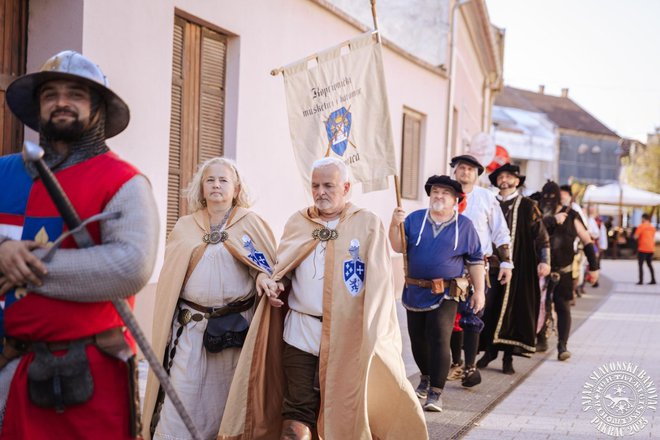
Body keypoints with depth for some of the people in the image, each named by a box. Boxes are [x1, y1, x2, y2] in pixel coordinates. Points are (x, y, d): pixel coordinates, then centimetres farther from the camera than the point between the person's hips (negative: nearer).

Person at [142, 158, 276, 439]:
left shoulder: (252, 224, 3)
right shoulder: (184, 227, 9)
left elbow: (270, 266, 1)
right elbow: (170, 279, 10)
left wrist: (265, 279, -22)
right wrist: (166, 328, 5)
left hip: (236, 326, -1)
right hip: (191, 325, 1)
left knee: (228, 399, 8)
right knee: (181, 398, -2)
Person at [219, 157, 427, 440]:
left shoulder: (368, 224, 0)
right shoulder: (297, 223, 9)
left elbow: (379, 282, -3)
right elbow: (282, 270, 20)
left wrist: (372, 335, -11)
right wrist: (275, 284, -3)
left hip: (349, 334, -2)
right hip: (301, 331, 2)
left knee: (346, 408, 10)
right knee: (298, 409, 2)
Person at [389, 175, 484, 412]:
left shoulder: (464, 225, 2)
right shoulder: (415, 219, 5)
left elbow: (475, 261, 5)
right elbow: (399, 247, -3)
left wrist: (479, 291, 1)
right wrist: (394, 225, -20)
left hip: (445, 294, -3)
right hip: (415, 292, 3)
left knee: (439, 340, -13)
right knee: (418, 339, 13)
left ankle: (436, 392, -7)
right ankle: (426, 377, 38)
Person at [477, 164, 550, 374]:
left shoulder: (527, 206, 2)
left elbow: (541, 235, -2)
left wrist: (545, 261, -12)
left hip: (519, 266, -2)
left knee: (514, 309, 1)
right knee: (490, 307, 1)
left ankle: (508, 356, 9)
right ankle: (490, 350, 15)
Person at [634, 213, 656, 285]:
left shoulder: (641, 226, -8)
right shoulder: (652, 227, 12)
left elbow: (636, 237, -10)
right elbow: (653, 237, 17)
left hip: (643, 248, -6)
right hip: (651, 249, 6)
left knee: (640, 264, -3)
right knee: (649, 264, 18)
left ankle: (641, 280, -11)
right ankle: (653, 280, 15)